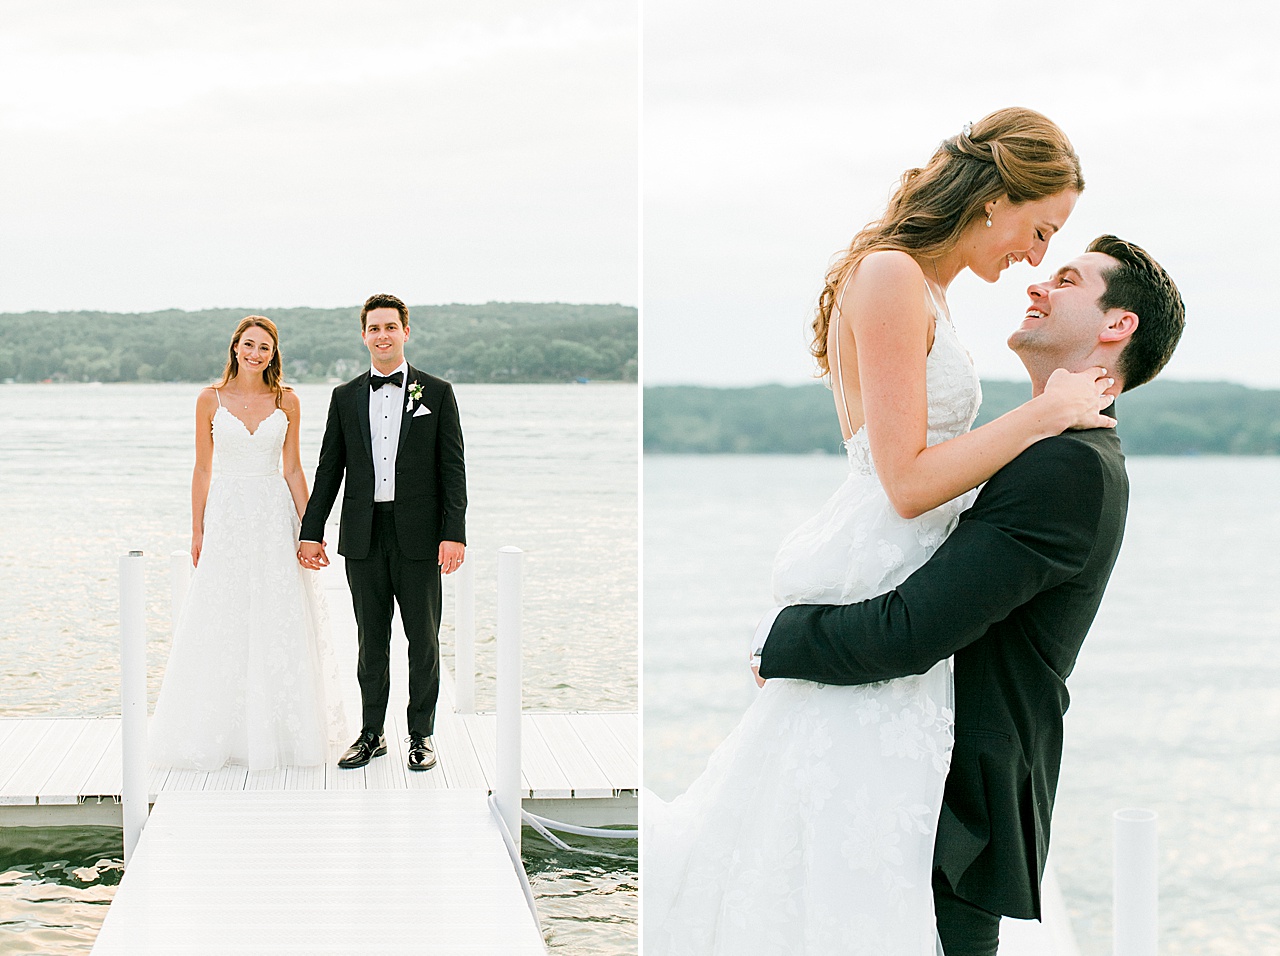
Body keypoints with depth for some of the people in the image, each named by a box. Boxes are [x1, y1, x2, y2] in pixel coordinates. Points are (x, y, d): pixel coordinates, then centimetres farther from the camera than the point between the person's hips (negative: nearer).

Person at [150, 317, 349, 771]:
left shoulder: (286, 401, 5)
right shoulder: (211, 400, 2)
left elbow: (293, 469, 7)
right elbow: (202, 470, 5)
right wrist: (197, 530, 2)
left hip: (274, 516, 1)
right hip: (227, 515, -1)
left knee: (278, 626, 1)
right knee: (222, 627, 0)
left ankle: (279, 733, 10)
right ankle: (221, 732, 8)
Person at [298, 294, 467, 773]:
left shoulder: (437, 393, 2)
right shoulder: (345, 397, 9)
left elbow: (453, 469, -1)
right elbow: (329, 469, 10)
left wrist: (454, 534, -10)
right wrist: (311, 531, 4)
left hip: (418, 536, -2)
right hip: (363, 536, 2)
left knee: (423, 639, 4)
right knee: (371, 640, 8)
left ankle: (421, 735, 14)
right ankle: (371, 733, 18)